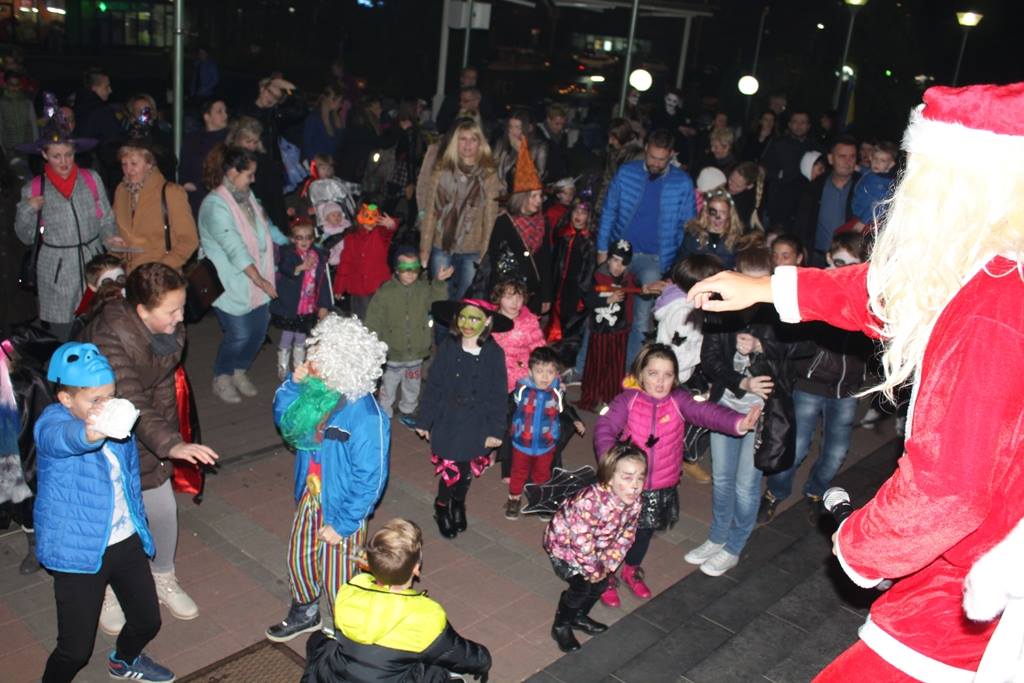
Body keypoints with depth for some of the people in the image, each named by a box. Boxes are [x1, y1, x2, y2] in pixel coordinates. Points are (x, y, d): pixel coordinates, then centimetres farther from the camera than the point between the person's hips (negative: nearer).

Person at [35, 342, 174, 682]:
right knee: (76, 648, -1)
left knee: (148, 620, 19)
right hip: (79, 551, -6)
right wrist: (91, 433, -69)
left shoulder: (117, 423, 0)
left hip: (128, 542, 6)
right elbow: (64, 438, -46)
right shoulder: (51, 423, -19)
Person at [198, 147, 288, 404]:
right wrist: (260, 280, -23)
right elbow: (235, 248, -22)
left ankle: (239, 371, 34)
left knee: (259, 329, 9)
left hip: (258, 280, 8)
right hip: (231, 284, -8)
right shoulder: (215, 205, -18)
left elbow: (265, 226, 22)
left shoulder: (247, 196, 8)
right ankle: (222, 379, 19)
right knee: (239, 335, -6)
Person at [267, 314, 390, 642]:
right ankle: (304, 612, 56)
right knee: (298, 558, 26)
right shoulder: (317, 392, -11)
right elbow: (284, 419, 6)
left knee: (336, 578, 13)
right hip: (310, 497, 7)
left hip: (340, 510, -7)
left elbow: (370, 479, -26)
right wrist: (293, 384, -12)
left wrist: (342, 524, -19)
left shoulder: (366, 418, -33)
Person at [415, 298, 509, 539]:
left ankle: (459, 504, 45)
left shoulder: (495, 354, -10)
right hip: (448, 423, -1)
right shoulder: (447, 348, -10)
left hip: (477, 426, 1)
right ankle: (442, 507, 32)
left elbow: (498, 395, -5)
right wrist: (424, 421, 0)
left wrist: (496, 430, -5)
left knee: (467, 471, 15)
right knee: (450, 471, 2)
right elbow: (433, 386, -3)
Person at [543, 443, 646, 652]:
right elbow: (582, 541, -36)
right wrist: (595, 569, -21)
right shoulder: (591, 501, -44)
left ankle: (579, 617, 36)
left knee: (602, 582, 8)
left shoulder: (635, 501, -21)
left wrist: (608, 563, -12)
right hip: (563, 542, -7)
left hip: (594, 546, 7)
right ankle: (561, 626, 13)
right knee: (581, 585, -13)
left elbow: (626, 534, -7)